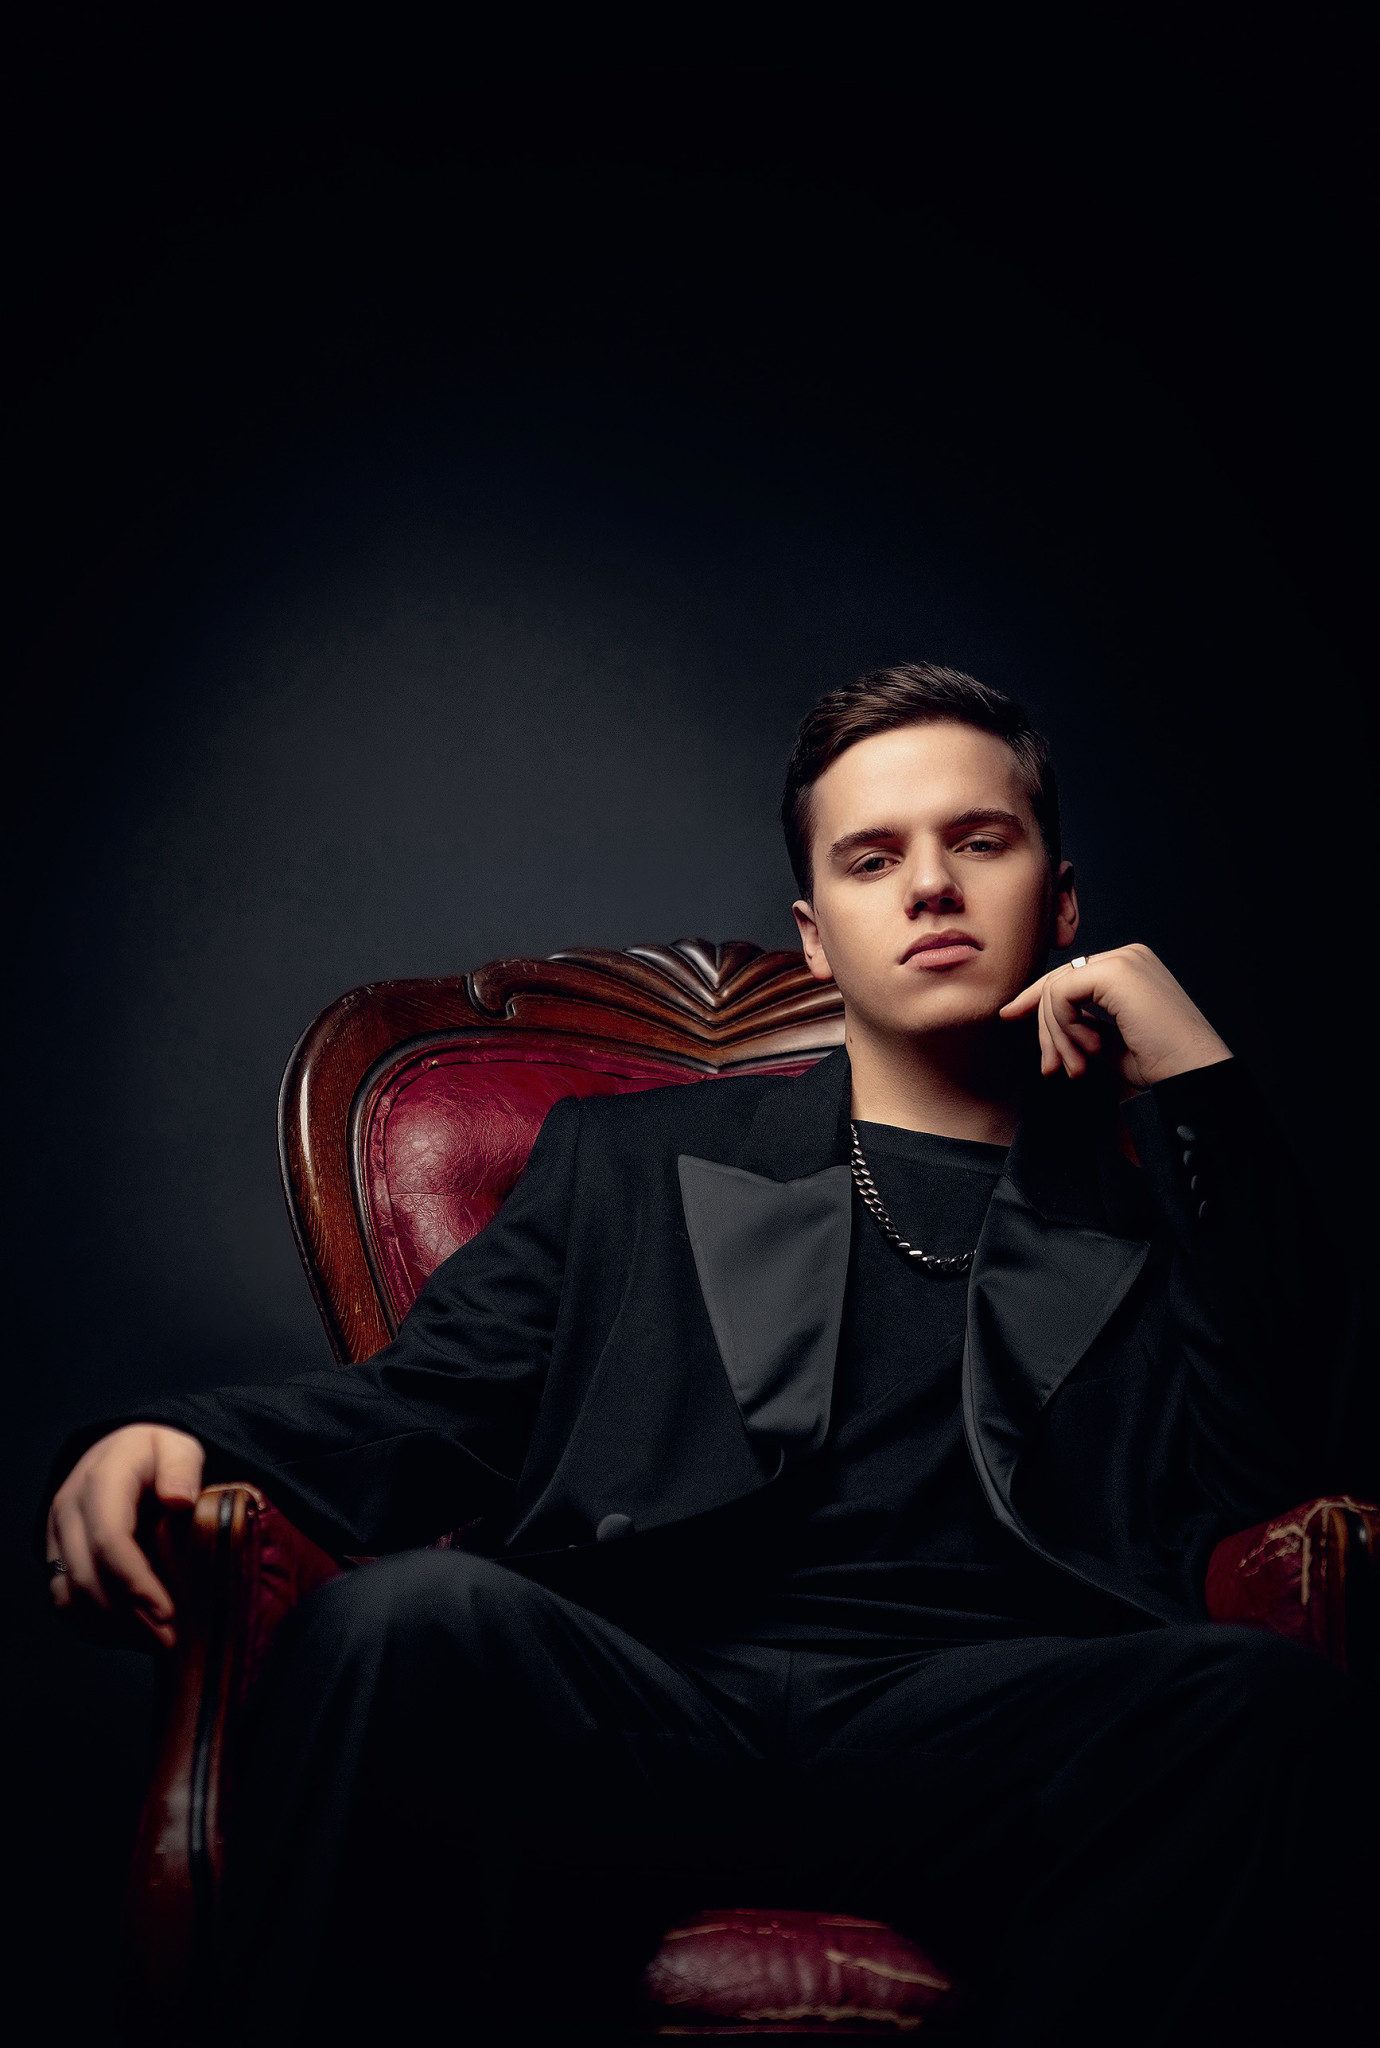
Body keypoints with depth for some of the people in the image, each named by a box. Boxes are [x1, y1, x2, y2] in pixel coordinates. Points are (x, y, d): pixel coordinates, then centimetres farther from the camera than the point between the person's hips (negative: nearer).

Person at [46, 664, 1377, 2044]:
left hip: (988, 1730, 0)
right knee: (412, 1610, -33)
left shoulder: (1164, 1200, 23)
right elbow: (433, 1402, 14)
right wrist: (175, 1441, -7)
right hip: (627, 1710, 0)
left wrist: (1202, 1093, 5)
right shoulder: (631, 1160, 26)